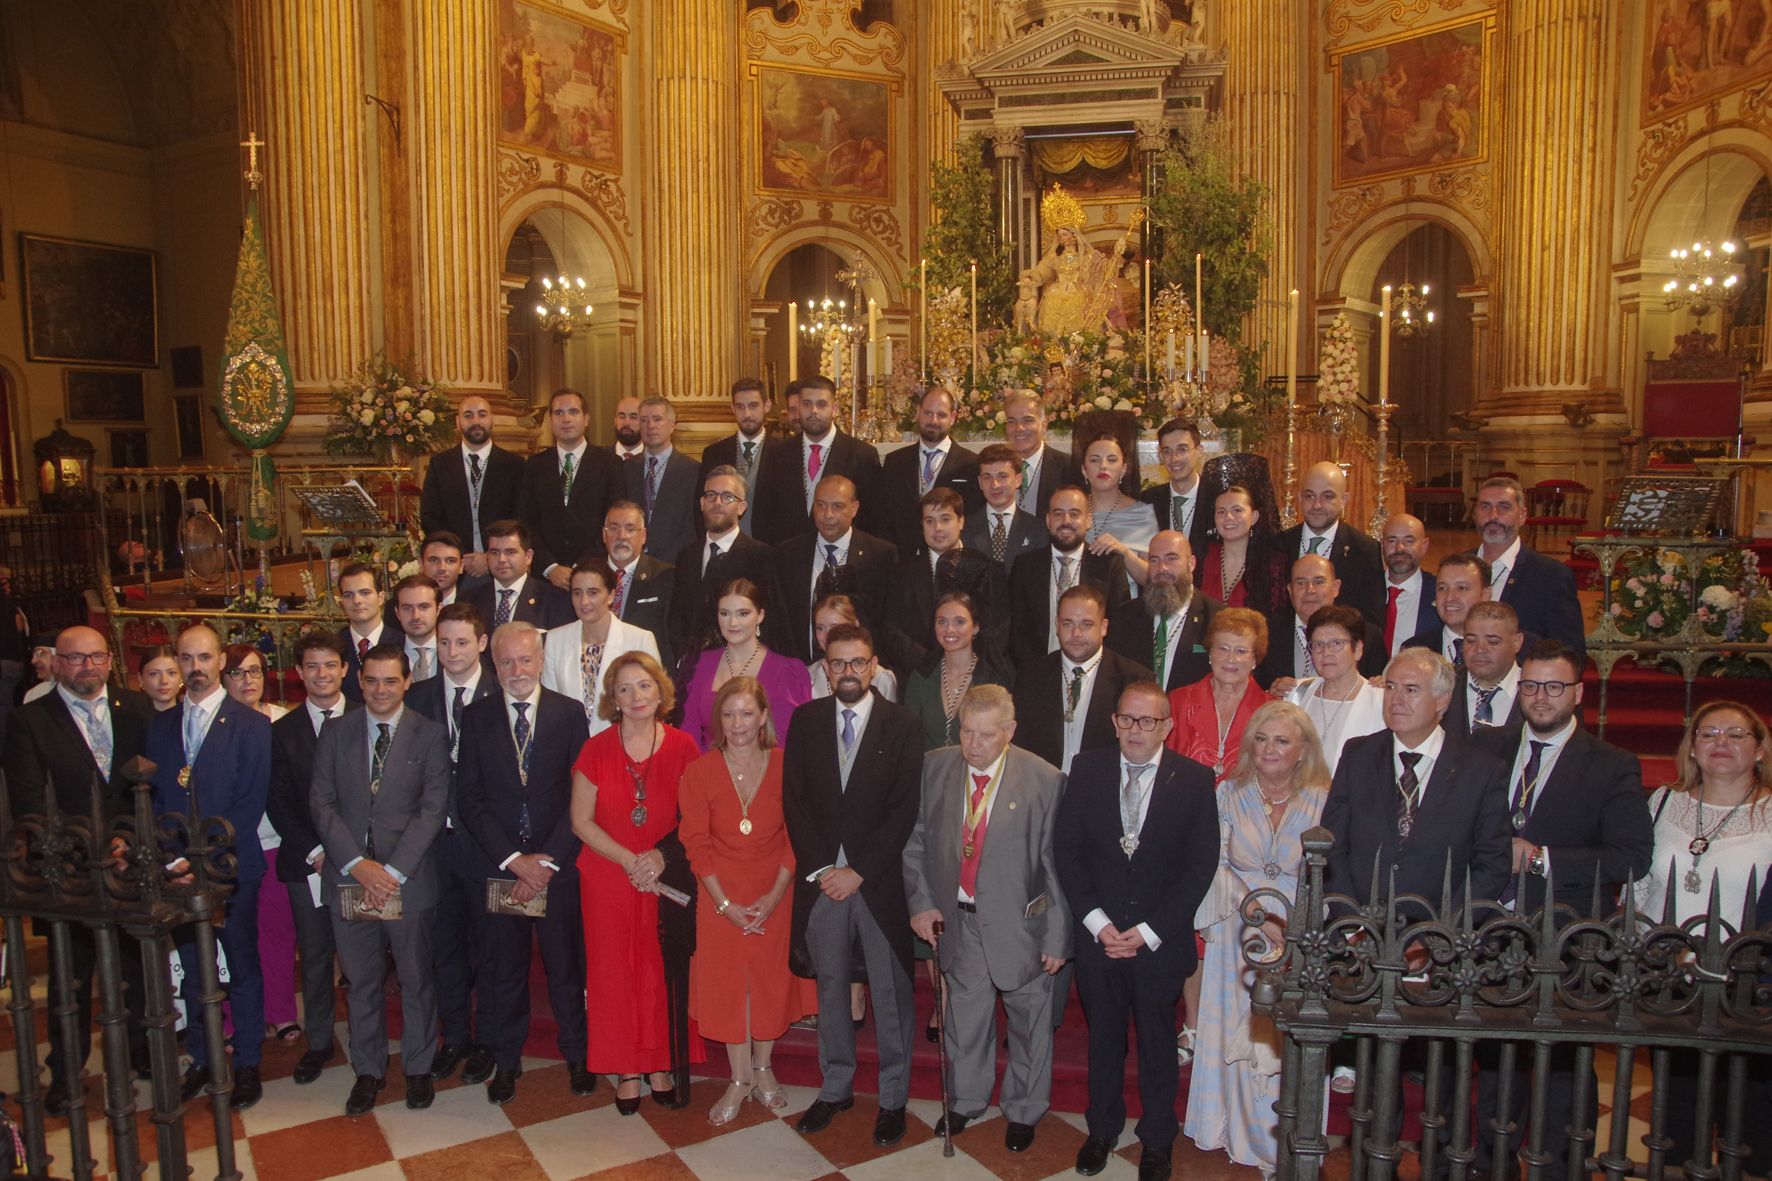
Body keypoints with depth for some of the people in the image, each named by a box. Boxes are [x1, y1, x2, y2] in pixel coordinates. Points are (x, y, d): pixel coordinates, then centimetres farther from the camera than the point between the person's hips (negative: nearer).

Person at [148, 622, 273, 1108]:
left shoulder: (250, 724, -4)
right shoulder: (161, 726, 10)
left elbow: (250, 803, -9)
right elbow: (155, 797, 8)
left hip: (231, 867, -4)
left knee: (242, 966, 6)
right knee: (193, 970, 12)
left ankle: (247, 1063, 18)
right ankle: (202, 1060, 26)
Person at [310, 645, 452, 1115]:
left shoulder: (429, 734, -2)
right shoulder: (335, 732, 5)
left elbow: (433, 807, -7)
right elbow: (322, 803, 1)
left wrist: (393, 870, -14)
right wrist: (357, 864, -11)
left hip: (408, 877, -2)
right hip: (348, 877, 2)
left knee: (416, 978, 9)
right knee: (361, 980, 12)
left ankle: (418, 1067, 26)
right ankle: (369, 1069, 29)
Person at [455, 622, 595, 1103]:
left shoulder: (570, 713, -1)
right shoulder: (476, 717, 2)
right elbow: (468, 799, -1)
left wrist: (547, 862, -11)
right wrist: (515, 859, -10)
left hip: (558, 865, -1)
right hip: (499, 865, 1)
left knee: (567, 966, 9)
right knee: (503, 969, 11)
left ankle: (577, 1054, 27)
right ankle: (506, 1059, 29)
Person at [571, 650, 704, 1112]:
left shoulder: (682, 747, -3)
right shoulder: (597, 750, -4)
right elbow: (581, 821, -2)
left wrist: (662, 855, -13)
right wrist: (630, 861, -12)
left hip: (667, 878, 0)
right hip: (608, 878, 0)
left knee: (663, 970, 4)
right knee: (614, 971, 4)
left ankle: (661, 1064, 20)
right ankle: (626, 1069, 19)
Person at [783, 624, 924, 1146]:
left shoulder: (901, 724, -4)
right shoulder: (806, 719, 5)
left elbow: (904, 809, -7)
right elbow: (793, 799, 3)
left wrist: (858, 871, -11)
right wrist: (820, 868, -6)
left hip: (880, 881, -2)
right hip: (821, 877, 3)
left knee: (890, 992, 6)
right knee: (830, 986, 14)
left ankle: (893, 1098, 21)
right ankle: (835, 1087, 30)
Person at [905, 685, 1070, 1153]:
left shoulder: (1044, 780, -16)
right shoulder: (934, 768, -7)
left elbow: (1056, 864, -12)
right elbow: (916, 842, 4)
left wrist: (1057, 937, -9)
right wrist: (921, 901, -4)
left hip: (1019, 921, -2)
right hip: (958, 919, 3)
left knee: (1027, 1017, 16)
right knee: (964, 1013, 20)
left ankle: (1023, 1110, 40)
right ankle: (966, 1101, 45)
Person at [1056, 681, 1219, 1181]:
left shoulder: (1194, 780, -7)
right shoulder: (1087, 770, -2)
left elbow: (1200, 864, -8)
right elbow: (1066, 849, -1)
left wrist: (1149, 931, -12)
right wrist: (1097, 922, -10)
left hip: (1159, 939, -1)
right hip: (1097, 934, 1)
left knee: (1158, 1041, 14)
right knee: (1103, 1036, 16)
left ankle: (1157, 1139, 33)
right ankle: (1103, 1128, 36)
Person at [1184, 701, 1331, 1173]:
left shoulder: (1323, 802, -3)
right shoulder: (1229, 794, 1)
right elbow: (1218, 865, -2)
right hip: (1239, 940, 1)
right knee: (1239, 1036, 7)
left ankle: (1289, 1146, 16)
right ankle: (1242, 1132, 24)